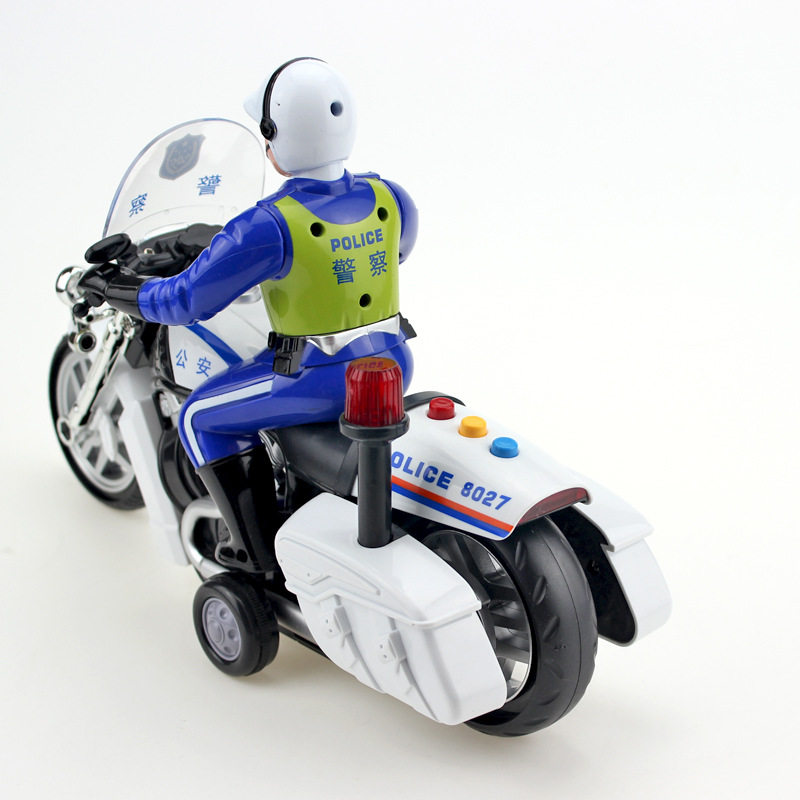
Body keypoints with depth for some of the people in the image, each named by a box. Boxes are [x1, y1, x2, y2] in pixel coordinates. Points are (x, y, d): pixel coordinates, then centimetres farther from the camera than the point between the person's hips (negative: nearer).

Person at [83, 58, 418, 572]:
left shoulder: (270, 227, -22)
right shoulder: (390, 198, -4)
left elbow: (187, 299, -13)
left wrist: (120, 293, 6)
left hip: (321, 381, -7)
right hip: (393, 366, 7)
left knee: (202, 418, 15)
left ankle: (258, 546, 18)